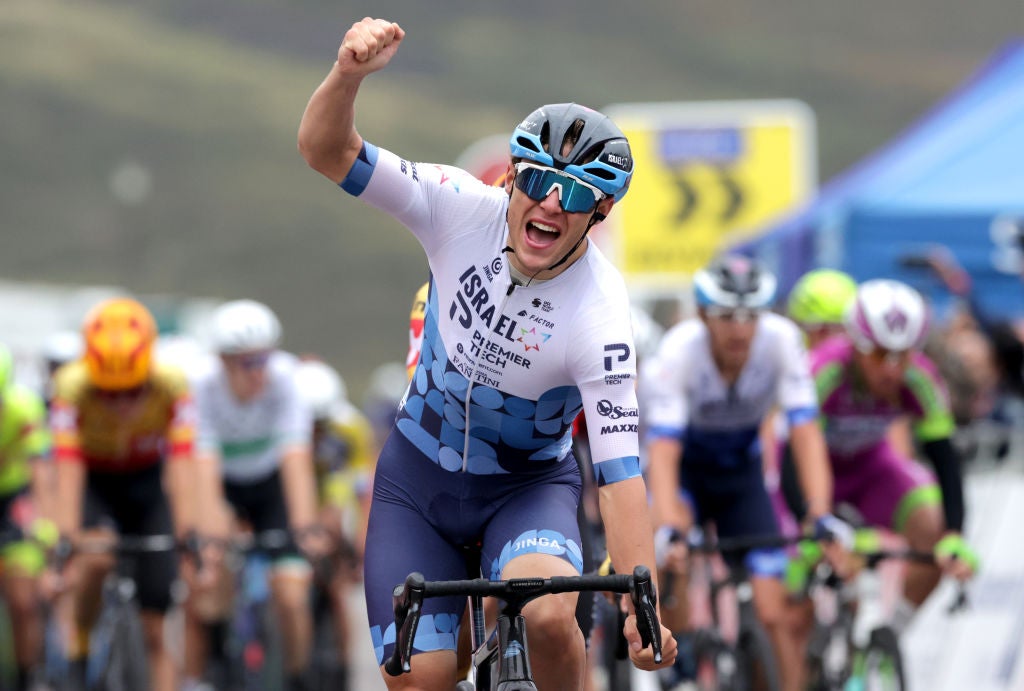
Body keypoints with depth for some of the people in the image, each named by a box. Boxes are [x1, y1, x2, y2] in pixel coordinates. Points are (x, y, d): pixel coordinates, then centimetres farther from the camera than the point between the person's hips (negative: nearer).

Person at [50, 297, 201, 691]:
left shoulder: (172, 386, -29)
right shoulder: (72, 387, -31)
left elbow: (181, 467, -34)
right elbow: (68, 470, -37)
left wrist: (188, 537, -44)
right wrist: (67, 540, -47)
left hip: (146, 482, 1)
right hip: (93, 480, -1)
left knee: (156, 629, -5)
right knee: (97, 559, -33)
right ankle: (79, 647, -9)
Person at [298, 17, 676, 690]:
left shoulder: (599, 313, -27)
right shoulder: (465, 210, -19)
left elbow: (620, 469, -29)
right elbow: (326, 150, -22)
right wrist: (349, 74, -44)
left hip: (529, 485, -2)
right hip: (419, 475, 2)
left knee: (551, 616, -32)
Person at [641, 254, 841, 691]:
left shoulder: (780, 340, -25)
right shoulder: (679, 350, -30)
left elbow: (806, 433, -28)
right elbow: (663, 453, -37)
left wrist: (821, 516, -42)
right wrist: (669, 531, -52)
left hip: (741, 471, 2)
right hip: (685, 465, -2)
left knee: (773, 614, -11)